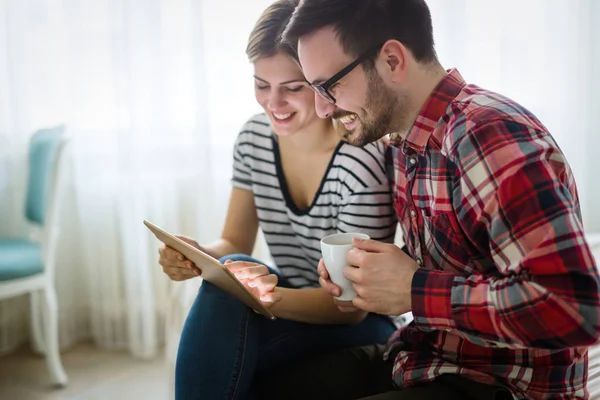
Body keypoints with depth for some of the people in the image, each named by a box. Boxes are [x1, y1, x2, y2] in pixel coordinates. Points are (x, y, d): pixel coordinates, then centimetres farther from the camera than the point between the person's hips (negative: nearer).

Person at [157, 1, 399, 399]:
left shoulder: (363, 159, -21)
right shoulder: (254, 138, -2)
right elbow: (234, 243, 4)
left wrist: (274, 297, -38)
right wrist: (197, 255, -20)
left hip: (365, 325, -5)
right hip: (289, 315, 5)